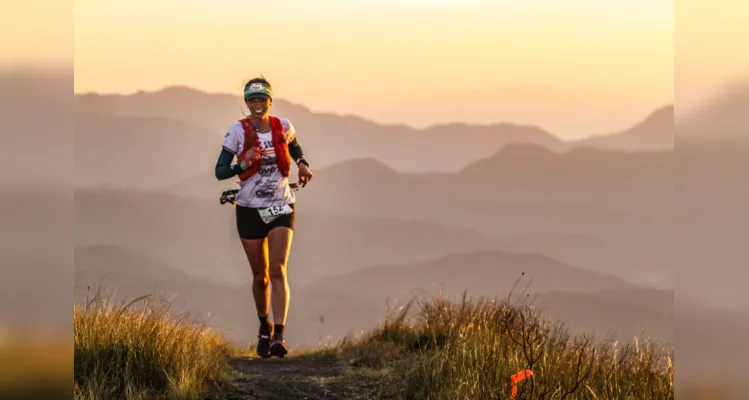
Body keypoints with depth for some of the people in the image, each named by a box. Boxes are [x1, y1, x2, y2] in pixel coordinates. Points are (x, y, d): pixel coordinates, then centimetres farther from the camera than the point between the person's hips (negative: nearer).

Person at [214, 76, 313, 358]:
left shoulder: (283, 126, -1)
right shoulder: (238, 131, -8)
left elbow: (294, 146, 23)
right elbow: (219, 172, -11)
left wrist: (302, 164, 4)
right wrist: (242, 166, -29)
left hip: (281, 208, 0)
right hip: (250, 210, 0)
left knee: (278, 271, -16)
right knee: (260, 276, 9)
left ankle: (279, 335, -22)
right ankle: (264, 327, 34)